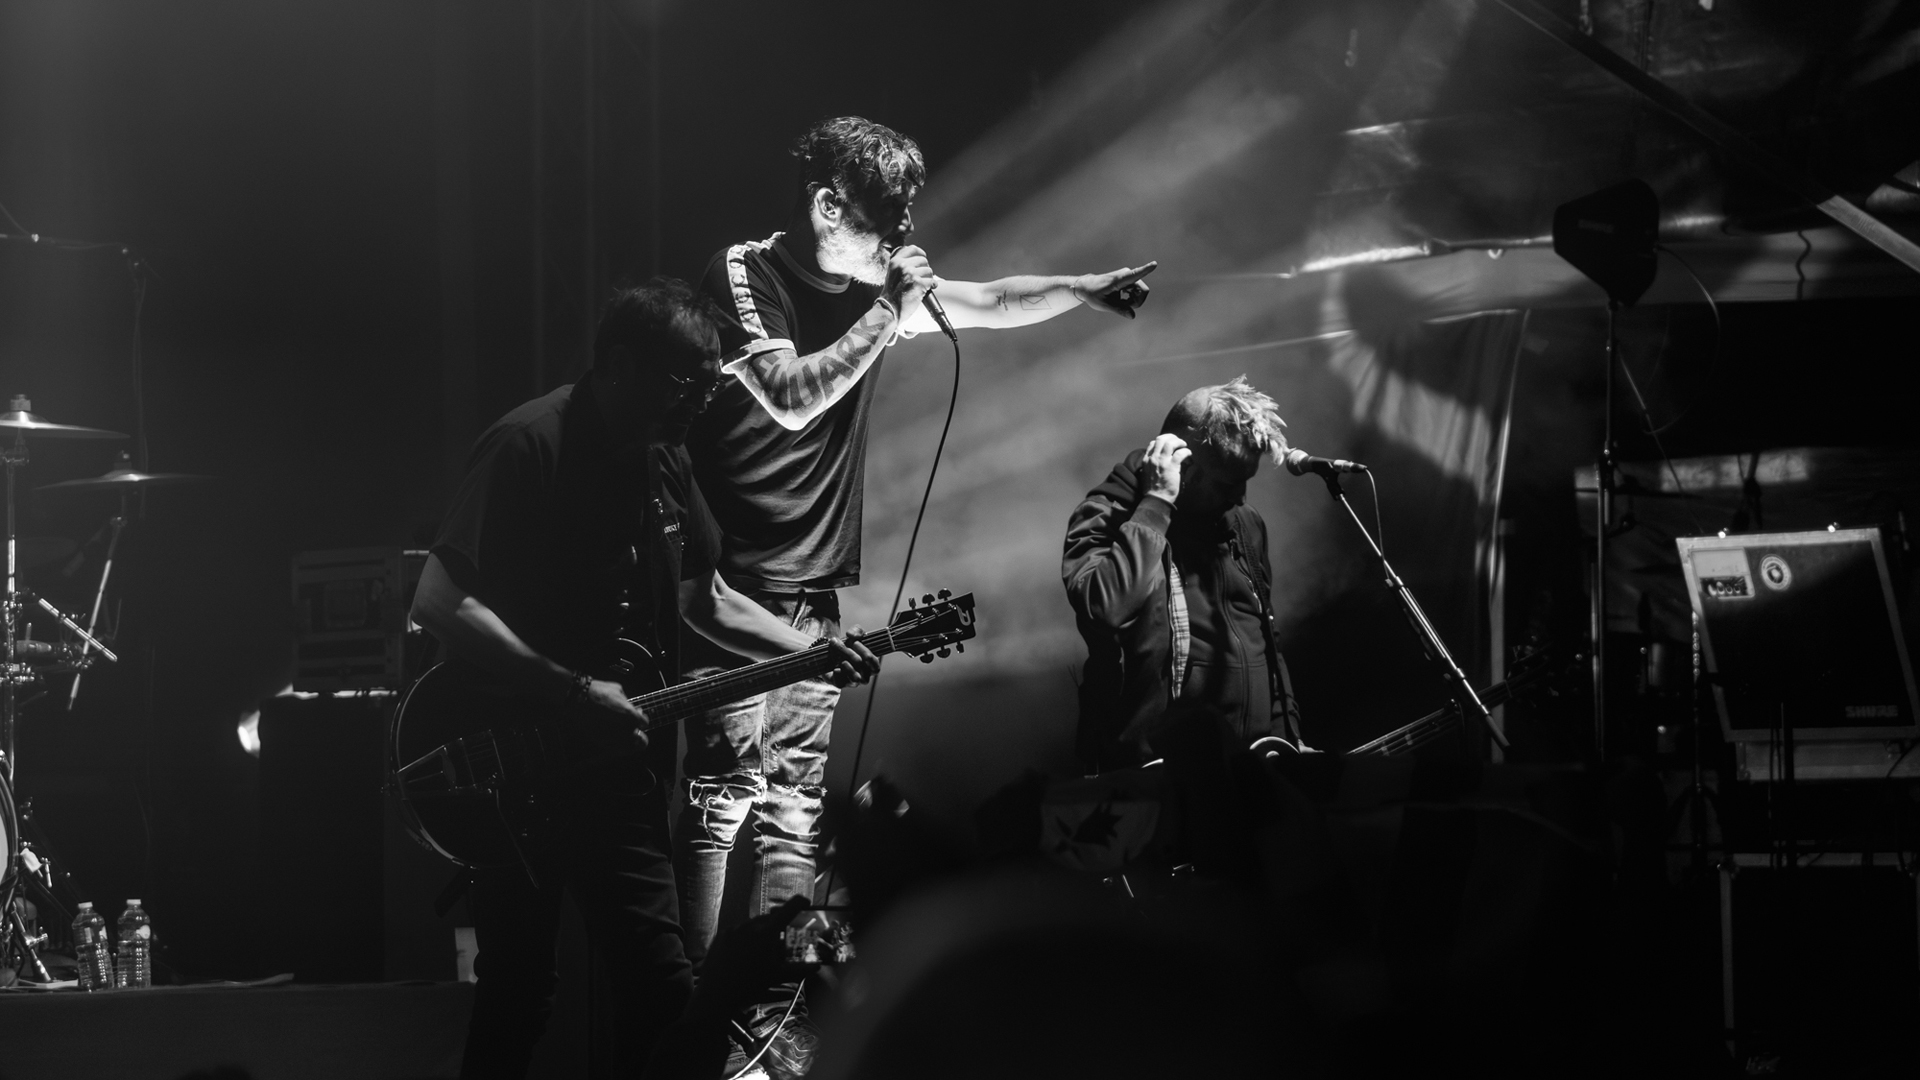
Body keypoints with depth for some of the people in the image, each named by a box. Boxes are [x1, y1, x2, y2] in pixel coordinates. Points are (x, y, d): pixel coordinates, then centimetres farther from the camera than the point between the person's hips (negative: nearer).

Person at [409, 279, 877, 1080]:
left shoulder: (663, 459, 8)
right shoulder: (530, 448, -18)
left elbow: (705, 599, 20)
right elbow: (437, 602, -24)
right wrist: (571, 692, -26)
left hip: (616, 764, 8)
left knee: (650, 980, 10)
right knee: (519, 990, -2)